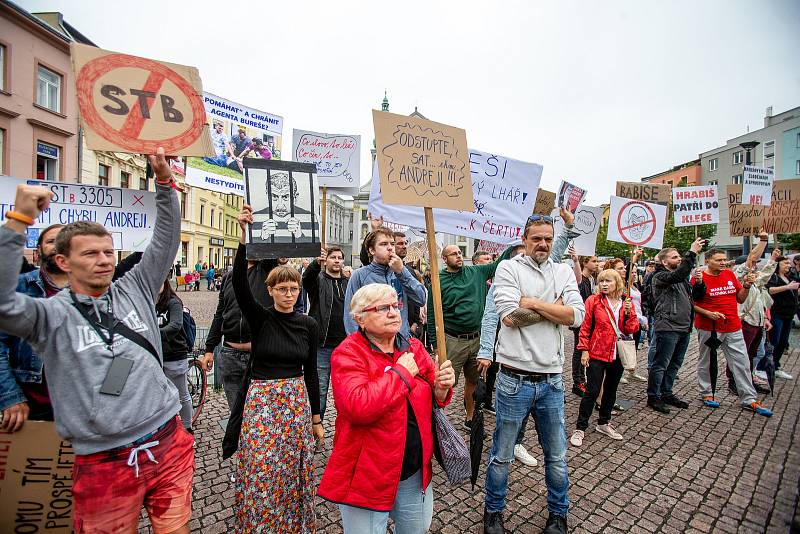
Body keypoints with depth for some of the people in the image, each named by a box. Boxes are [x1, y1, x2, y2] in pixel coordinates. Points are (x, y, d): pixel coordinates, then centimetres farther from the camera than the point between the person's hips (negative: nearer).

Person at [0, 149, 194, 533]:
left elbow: (166, 242, 4)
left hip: (169, 447, 3)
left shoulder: (134, 291, 6)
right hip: (104, 465, -2)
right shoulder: (51, 315, -3)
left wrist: (164, 182, -5)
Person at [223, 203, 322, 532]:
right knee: (261, 475, 5)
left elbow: (311, 372, 5)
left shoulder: (308, 325, 0)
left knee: (293, 474, 14)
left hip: (297, 401, 3)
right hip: (261, 402, -2)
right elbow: (239, 283, -24)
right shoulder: (259, 318, -6)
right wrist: (244, 236, -33)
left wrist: (316, 419, 7)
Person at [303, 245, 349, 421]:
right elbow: (306, 278, -24)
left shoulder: (348, 283, 12)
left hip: (345, 345, 4)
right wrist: (317, 262, -44)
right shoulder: (319, 279, 1)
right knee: (320, 389, 4)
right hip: (322, 345, -3)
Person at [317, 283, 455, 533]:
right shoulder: (348, 354, -17)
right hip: (367, 476, -5)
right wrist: (401, 371, -23)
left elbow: (432, 399, 8)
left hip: (416, 472, 6)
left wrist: (441, 387, -15)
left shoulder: (414, 347, 1)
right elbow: (358, 407, -32)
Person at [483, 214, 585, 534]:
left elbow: (577, 316, -7)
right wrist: (555, 307, -9)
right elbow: (509, 316, -18)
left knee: (557, 456, 20)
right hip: (515, 378, -3)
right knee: (501, 456, 13)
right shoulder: (508, 268, -5)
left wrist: (531, 302, -12)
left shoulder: (563, 272, 7)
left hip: (551, 379, 4)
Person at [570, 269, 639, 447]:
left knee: (611, 390, 17)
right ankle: (580, 428, 8)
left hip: (618, 354, 4)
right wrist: (584, 350, -9)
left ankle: (604, 423, 35)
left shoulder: (627, 302, 4)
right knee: (592, 391, -4)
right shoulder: (593, 301, -7)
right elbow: (585, 327, -6)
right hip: (597, 353, -4)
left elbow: (633, 328, 4)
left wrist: (628, 312, -14)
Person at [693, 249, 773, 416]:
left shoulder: (730, 274, 7)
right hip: (708, 329, -5)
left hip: (733, 328, 5)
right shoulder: (699, 278, -9)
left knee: (742, 363, 10)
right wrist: (708, 313, -20)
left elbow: (740, 299, 13)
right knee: (706, 363, 8)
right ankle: (706, 394, 23)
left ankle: (749, 400, 21)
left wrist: (747, 285, -3)